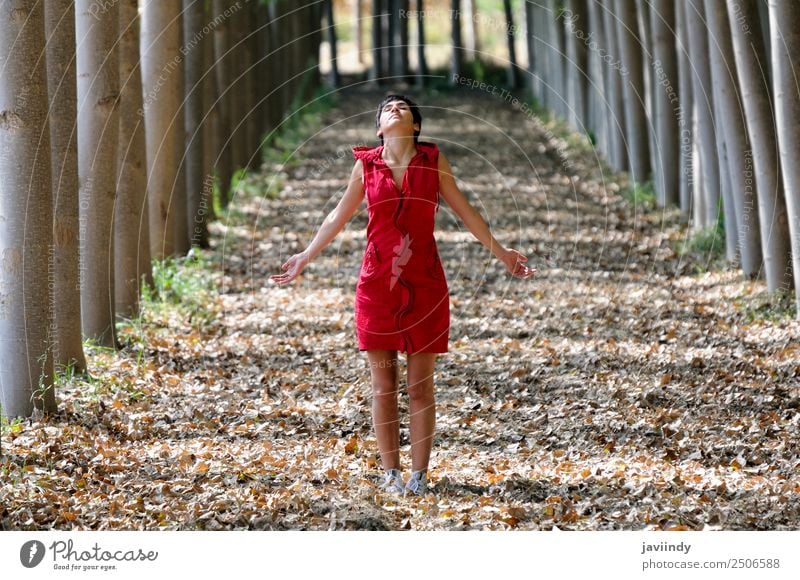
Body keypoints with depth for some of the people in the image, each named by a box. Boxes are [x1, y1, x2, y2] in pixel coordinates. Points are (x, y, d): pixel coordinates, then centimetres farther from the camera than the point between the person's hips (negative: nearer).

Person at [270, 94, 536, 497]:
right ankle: (391, 473, 10)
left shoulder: (432, 160, 2)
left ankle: (419, 476, 7)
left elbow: (464, 211, 10)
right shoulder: (366, 164, 4)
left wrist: (501, 254, 11)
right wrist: (304, 259, 19)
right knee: (383, 385, 2)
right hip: (377, 284, 1)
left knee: (420, 387, 2)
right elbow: (338, 217, 15)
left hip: (424, 286, -1)